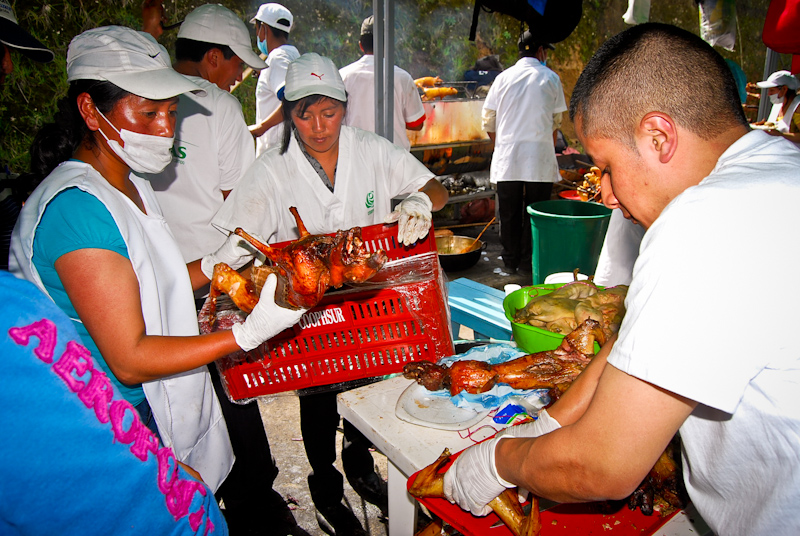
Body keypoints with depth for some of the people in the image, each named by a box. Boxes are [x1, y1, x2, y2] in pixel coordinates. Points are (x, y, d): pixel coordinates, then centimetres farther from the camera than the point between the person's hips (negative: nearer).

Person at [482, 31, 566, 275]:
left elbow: (488, 121, 7)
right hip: (539, 158, -1)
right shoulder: (550, 78, 3)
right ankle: (529, 262, 12)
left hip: (507, 157, 2)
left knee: (509, 212, 8)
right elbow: (556, 121, 9)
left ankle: (510, 260, 17)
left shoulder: (503, 78, 6)